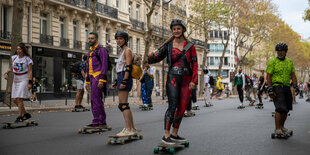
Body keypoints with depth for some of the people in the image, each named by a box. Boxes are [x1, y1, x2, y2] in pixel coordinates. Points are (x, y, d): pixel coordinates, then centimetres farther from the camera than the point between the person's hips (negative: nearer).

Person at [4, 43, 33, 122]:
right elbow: (11, 68, 15)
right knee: (14, 100, 5)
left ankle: (20, 116, -4)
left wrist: (30, 83, -16)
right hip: (16, 80, 7)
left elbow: (30, 72, -10)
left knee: (19, 99, -13)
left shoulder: (27, 59, -8)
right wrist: (6, 73, -4)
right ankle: (26, 114, 18)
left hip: (24, 80, -7)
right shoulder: (14, 57, 8)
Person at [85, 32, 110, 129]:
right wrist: (87, 81, 18)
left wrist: (102, 80, -22)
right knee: (98, 100, 7)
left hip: (99, 77, -9)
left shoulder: (101, 50, -6)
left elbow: (104, 65, -14)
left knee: (95, 99, -13)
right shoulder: (90, 52, 21)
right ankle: (102, 123, 10)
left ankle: (96, 122, -11)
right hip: (92, 78, 9)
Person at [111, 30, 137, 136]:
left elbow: (128, 67, -16)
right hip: (121, 78, 10)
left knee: (123, 104, -13)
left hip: (125, 78, -10)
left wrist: (124, 81, -23)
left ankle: (128, 129, -14)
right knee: (124, 105, 10)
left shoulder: (127, 50, -7)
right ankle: (132, 129, 13)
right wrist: (117, 82, 22)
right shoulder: (122, 51, 22)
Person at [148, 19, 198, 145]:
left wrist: (193, 81, -5)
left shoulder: (190, 46, 5)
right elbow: (158, 57, 5)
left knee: (182, 108, 5)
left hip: (186, 80, 2)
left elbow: (195, 64, 4)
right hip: (173, 78, -2)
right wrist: (150, 56, -18)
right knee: (172, 106, -12)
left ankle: (174, 134, 17)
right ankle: (166, 135, -8)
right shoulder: (168, 45, 5)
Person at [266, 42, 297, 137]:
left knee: (286, 109, 10)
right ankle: (277, 130, -11)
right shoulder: (272, 62, -3)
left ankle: (282, 127, 25)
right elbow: (268, 76, -6)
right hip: (277, 87, -6)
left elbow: (293, 75, 15)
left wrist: (295, 86, 4)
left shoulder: (289, 62, 14)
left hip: (287, 87, 6)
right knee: (280, 109, -15)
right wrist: (270, 90, -14)